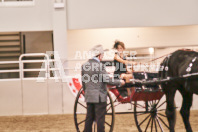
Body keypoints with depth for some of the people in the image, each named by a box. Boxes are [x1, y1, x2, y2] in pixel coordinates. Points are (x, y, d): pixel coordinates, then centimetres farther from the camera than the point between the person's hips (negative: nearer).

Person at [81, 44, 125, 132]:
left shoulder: (84, 65, 6)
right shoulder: (99, 65, -15)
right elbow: (107, 79, -16)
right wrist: (120, 82, -3)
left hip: (89, 97, 7)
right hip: (99, 97, -7)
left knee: (89, 118, 12)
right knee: (100, 119, -1)